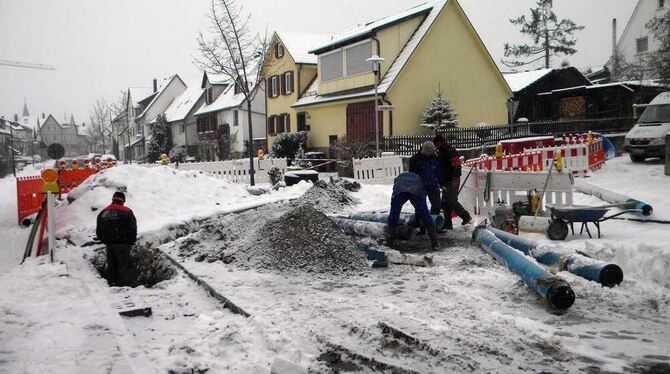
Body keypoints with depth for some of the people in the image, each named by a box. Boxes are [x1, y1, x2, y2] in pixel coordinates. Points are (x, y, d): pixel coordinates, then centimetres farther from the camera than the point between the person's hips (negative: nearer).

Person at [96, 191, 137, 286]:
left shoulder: (103, 213, 12)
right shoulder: (126, 212, -7)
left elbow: (98, 231, 16)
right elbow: (132, 228, -9)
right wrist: (131, 242, 0)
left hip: (109, 244, 5)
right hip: (122, 244, -5)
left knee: (111, 266, 12)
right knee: (124, 265, -3)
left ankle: (112, 284, 14)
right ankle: (125, 285, -6)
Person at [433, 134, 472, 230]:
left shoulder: (450, 151, -12)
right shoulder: (440, 152, 19)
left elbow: (457, 166, -20)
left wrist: (455, 180, -26)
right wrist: (440, 182, 24)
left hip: (452, 182, -10)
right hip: (445, 182, 10)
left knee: (452, 201, -13)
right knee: (445, 203, 8)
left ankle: (466, 216, 2)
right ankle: (448, 224, 12)